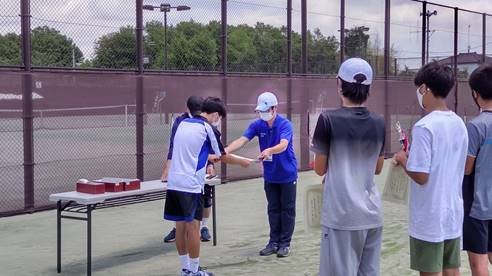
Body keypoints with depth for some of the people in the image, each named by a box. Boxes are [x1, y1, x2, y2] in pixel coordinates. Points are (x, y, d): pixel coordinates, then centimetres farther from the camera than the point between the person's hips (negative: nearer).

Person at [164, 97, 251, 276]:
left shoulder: (183, 124, 14)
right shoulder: (208, 129, -5)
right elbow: (223, 157, 4)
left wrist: (209, 157, 37)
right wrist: (242, 162, 20)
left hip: (174, 182, 7)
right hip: (190, 185, -7)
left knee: (181, 226, 10)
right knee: (193, 226, 0)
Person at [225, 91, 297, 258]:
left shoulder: (285, 124, -18)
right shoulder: (257, 125, -5)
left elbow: (283, 145, -34)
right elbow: (242, 140, -17)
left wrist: (269, 151, -55)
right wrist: (225, 151, -33)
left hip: (287, 174, -4)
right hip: (270, 175, 4)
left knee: (287, 209, 4)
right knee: (273, 209, 10)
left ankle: (285, 243, 10)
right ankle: (274, 242, 18)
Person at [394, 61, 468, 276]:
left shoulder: (424, 127, -18)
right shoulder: (459, 124, 6)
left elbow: (421, 176, -20)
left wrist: (403, 159, -3)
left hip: (429, 217, -7)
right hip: (454, 213, 7)